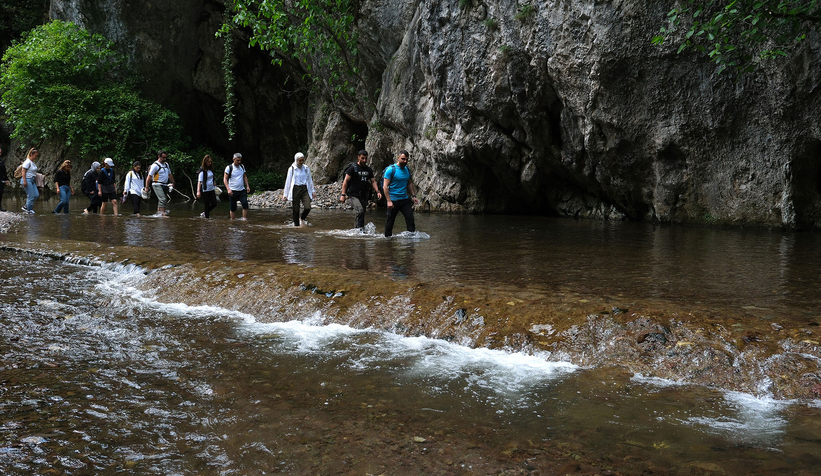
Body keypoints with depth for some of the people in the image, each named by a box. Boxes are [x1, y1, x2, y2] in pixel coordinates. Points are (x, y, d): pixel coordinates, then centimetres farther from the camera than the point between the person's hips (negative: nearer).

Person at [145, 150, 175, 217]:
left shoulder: (166, 164, 14)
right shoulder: (155, 165, -10)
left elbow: (170, 174, 25)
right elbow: (149, 176, -11)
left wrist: (172, 183, 22)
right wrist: (147, 187, -13)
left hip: (164, 185, 8)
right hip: (157, 185, -8)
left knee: (161, 201, 10)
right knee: (163, 199, -19)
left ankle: (158, 213, 16)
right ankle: (162, 214, -22)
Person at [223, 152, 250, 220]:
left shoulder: (242, 166, 10)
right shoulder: (229, 167, -6)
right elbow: (225, 179, -8)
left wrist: (247, 186, 8)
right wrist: (228, 189, -19)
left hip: (242, 190, 4)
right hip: (233, 191, -4)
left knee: (245, 204, -13)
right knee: (233, 208, 2)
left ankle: (245, 220, -8)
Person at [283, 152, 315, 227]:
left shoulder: (306, 168, 10)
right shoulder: (292, 169, 2)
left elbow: (310, 180, 19)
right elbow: (288, 181, 4)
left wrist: (312, 191, 18)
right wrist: (285, 194, 3)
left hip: (305, 189, 2)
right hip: (295, 189, -2)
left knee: (307, 207, -15)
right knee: (296, 210, -1)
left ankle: (302, 219, 14)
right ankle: (296, 225, 11)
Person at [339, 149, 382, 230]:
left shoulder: (369, 170, 13)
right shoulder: (353, 168, -4)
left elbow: (373, 181, 14)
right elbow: (346, 181, -5)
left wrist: (378, 191, -4)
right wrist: (343, 195, -12)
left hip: (363, 196, 6)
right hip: (353, 195, -6)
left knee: (360, 215, 7)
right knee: (360, 211, -26)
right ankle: (361, 229, -26)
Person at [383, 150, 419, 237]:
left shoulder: (407, 170, 9)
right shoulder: (391, 169, -10)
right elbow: (385, 186, -12)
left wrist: (413, 196, 11)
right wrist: (389, 201, -19)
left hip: (405, 200, 5)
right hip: (393, 200, -5)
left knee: (410, 219, -5)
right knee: (390, 222, 4)